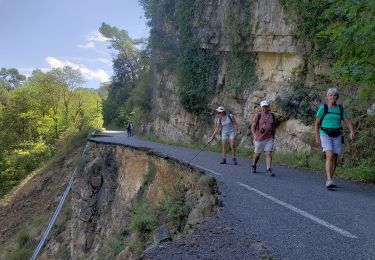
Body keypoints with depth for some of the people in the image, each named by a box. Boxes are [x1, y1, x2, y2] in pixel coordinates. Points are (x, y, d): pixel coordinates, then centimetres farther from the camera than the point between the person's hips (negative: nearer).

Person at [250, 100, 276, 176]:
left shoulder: (272, 115, 2)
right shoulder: (258, 115, -8)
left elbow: (273, 126, 14)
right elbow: (253, 126, -4)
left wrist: (273, 136, 15)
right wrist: (254, 136, -15)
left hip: (269, 139, 2)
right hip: (259, 138, -2)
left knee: (269, 154, -9)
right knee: (257, 154, 13)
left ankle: (269, 170, -8)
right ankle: (254, 166, 37)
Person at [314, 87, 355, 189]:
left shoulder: (341, 109, 6)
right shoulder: (323, 108, -5)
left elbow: (348, 122, 1)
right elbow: (316, 124, -2)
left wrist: (351, 132, -19)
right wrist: (317, 138, -9)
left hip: (337, 136, 4)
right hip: (325, 135, -4)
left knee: (335, 158, 4)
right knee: (329, 156, -21)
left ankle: (329, 181, 17)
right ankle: (329, 181, -26)